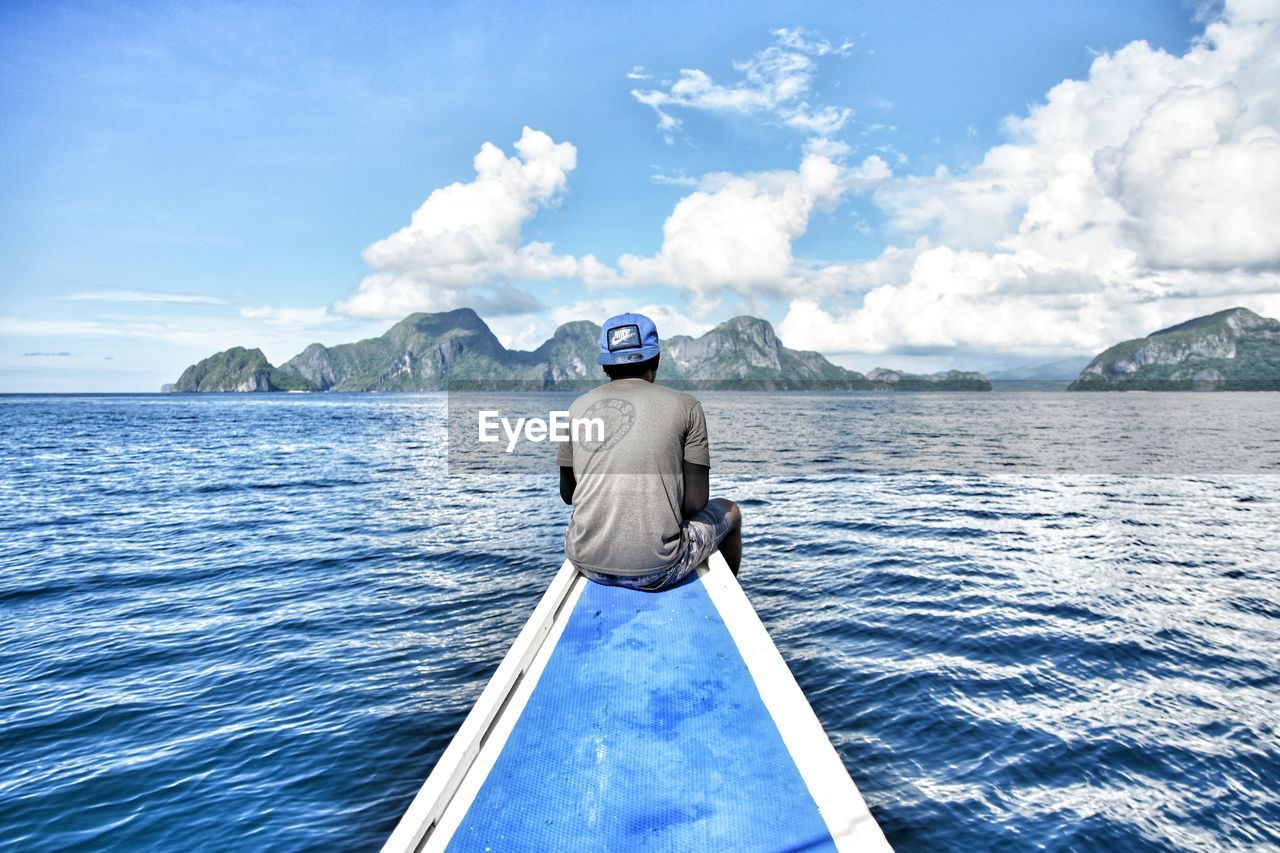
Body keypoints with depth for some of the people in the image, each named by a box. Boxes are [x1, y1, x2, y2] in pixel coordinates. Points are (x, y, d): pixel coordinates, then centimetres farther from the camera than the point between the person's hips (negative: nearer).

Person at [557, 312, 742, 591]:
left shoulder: (578, 407, 4)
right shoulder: (685, 406, -4)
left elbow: (567, 494, 12)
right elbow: (695, 503, -6)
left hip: (588, 564, 4)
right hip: (658, 572, -3)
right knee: (730, 511, 26)